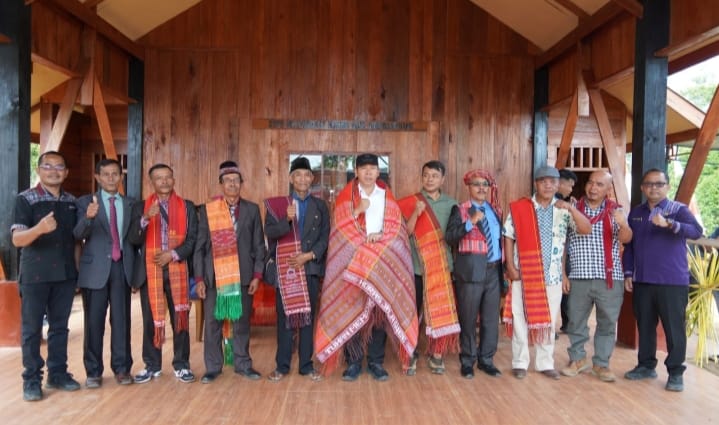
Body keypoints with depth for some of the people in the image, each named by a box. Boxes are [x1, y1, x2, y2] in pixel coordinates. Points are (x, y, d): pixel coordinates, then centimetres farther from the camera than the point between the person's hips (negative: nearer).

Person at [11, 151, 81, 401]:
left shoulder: (71, 202, 8)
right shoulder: (25, 199, -7)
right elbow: (17, 239, -16)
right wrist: (39, 228, -36)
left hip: (65, 274, 4)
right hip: (35, 274, -4)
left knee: (60, 326, 11)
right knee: (32, 328, 4)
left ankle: (58, 373, 22)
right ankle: (31, 379, 15)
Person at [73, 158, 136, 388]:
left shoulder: (130, 204, 10)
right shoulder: (85, 202, 2)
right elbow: (78, 235, -11)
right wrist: (88, 217, -31)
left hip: (121, 267, 2)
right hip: (95, 268, -2)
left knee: (121, 320, 6)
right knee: (94, 321, 5)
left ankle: (121, 368, 15)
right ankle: (93, 371, 15)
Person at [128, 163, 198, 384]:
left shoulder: (187, 207, 7)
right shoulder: (140, 207, 6)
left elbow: (193, 239, 3)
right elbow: (133, 240, -3)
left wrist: (173, 254, -11)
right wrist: (145, 219, -20)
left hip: (177, 270, 0)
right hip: (149, 271, 0)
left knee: (180, 319, 3)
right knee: (150, 320, 5)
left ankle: (181, 365, 13)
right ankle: (152, 365, 18)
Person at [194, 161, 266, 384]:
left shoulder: (252, 209, 6)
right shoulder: (207, 209, 3)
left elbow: (259, 245, 5)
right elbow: (200, 246, 1)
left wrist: (257, 275, -2)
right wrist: (199, 278, -3)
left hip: (243, 275, 1)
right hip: (214, 276, -1)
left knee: (242, 322, 8)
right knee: (212, 323, 4)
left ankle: (243, 364, 22)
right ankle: (213, 367, 18)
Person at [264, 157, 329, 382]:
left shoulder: (320, 206, 9)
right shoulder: (278, 204, 4)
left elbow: (325, 237, 3)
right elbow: (269, 232, -7)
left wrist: (309, 256, -11)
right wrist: (287, 220, -23)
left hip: (310, 267, 1)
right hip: (285, 268, -1)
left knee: (308, 316, 6)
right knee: (285, 316, 3)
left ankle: (306, 365, 15)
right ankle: (282, 365, 13)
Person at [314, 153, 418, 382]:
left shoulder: (387, 195, 12)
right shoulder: (345, 195, 6)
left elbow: (396, 225, 4)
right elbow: (341, 226, -2)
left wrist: (380, 236, -13)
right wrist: (357, 211, -16)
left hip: (383, 262, 2)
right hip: (352, 261, -1)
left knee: (380, 310, 2)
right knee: (351, 311, -3)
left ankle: (376, 362, 12)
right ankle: (353, 362, 6)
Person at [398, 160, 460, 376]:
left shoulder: (452, 204, 8)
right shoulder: (410, 202, 2)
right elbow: (405, 233, -6)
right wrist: (415, 213, -21)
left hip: (443, 265, 2)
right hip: (417, 266, -2)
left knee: (442, 311, 3)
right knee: (413, 312, 1)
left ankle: (436, 354, 16)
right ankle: (411, 355, 14)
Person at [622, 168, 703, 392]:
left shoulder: (678, 210, -4)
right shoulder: (635, 213, 10)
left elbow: (697, 231, -22)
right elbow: (628, 245, 14)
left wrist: (669, 224, -39)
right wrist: (628, 274, 7)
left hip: (673, 282, -4)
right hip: (642, 281, 4)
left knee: (674, 328, 1)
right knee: (645, 326, 13)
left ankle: (676, 372, 13)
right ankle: (646, 365, 26)